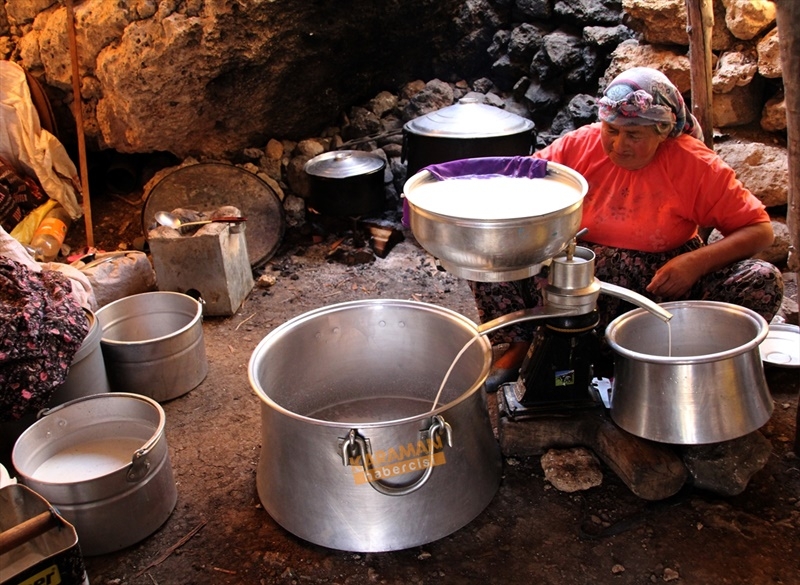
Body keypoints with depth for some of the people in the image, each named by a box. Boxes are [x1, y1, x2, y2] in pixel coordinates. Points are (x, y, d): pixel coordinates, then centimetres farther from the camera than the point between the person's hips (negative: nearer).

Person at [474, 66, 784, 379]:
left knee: (763, 282, -21)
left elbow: (760, 230, -6)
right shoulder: (577, 145, -5)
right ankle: (519, 344, 2)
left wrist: (698, 261, -24)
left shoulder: (695, 165, -8)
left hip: (664, 283, 0)